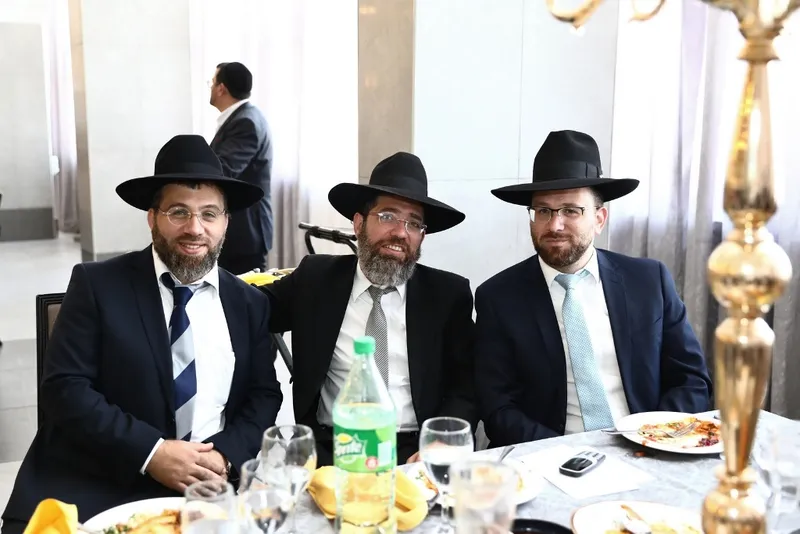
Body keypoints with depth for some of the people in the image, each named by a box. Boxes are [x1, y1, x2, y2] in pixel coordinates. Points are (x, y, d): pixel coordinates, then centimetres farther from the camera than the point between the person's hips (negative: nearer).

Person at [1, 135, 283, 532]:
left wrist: (227, 455, -11)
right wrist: (149, 452, -16)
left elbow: (263, 395, 8)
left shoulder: (249, 304, 8)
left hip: (206, 487, 3)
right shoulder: (97, 285, -1)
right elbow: (64, 388, -7)